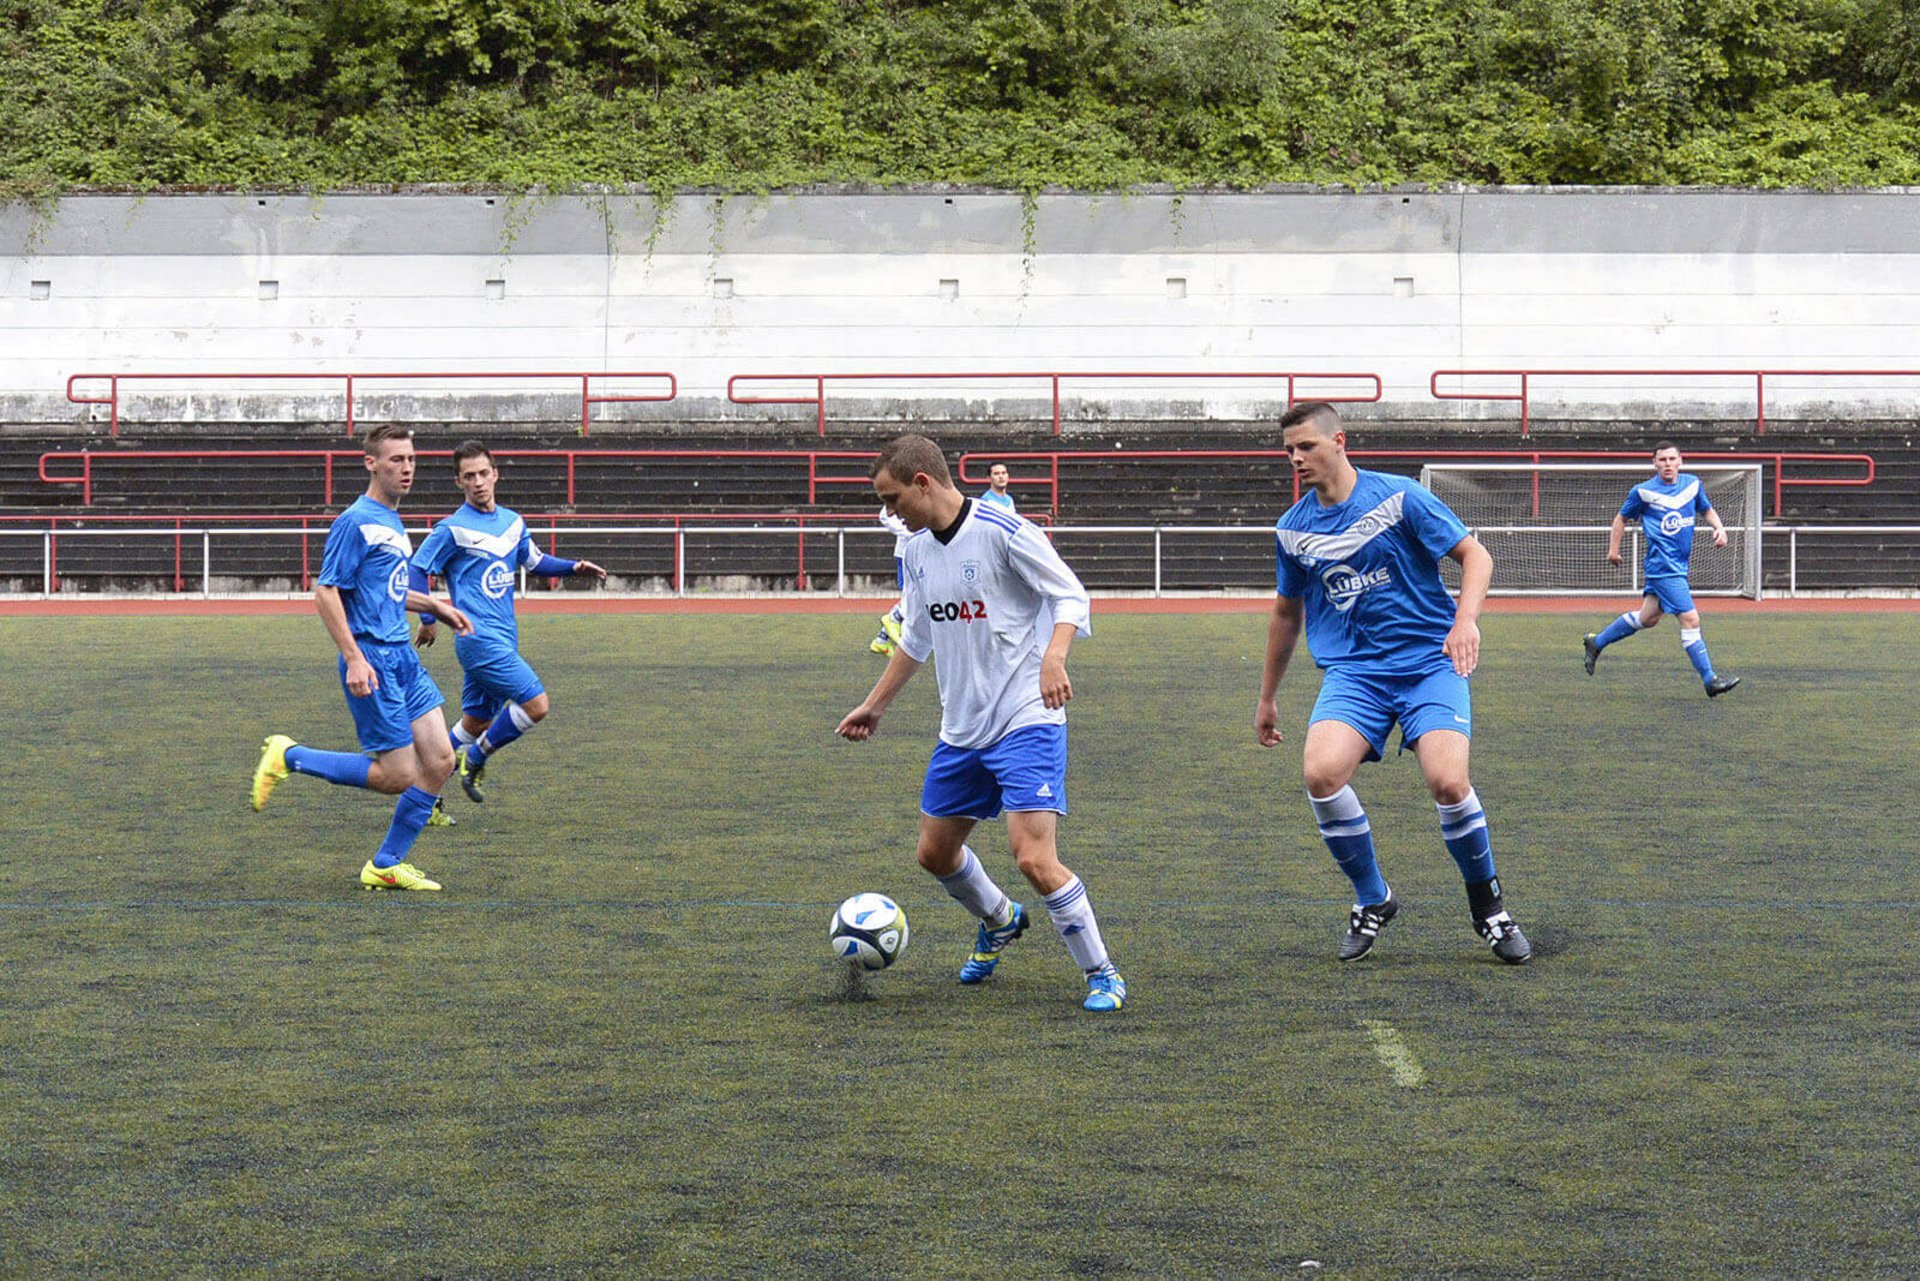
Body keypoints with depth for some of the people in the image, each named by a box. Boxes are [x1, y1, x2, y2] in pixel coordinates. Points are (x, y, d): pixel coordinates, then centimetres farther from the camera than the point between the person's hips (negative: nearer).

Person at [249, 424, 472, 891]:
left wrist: (435, 606, 22)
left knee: (440, 761, 2)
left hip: (403, 658, 9)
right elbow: (326, 592, -15)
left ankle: (386, 866, 12)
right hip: (373, 662, -9)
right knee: (399, 775, -7)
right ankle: (289, 757, 7)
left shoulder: (393, 523, 16)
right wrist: (353, 658, -21)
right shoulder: (356, 521, -12)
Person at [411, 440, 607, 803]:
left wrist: (575, 567, 13)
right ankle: (474, 760, 1)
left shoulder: (512, 521, 13)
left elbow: (535, 561, 27)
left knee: (477, 723, 11)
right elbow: (417, 571, 0)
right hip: (479, 638, -8)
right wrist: (429, 619, 2)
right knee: (537, 704, -16)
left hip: (504, 639, 8)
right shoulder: (453, 529, -8)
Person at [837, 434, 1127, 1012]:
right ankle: (999, 921, 44)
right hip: (960, 730, 8)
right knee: (936, 852, 15)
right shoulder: (918, 549, 9)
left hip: (1026, 721, -8)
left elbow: (1071, 595, -12)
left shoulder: (1004, 532, -14)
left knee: (1035, 858, -18)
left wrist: (1054, 656, -30)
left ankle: (1102, 974, -2)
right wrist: (876, 705, 26)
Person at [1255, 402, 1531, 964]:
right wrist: (1267, 698, 28)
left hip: (1428, 660, -3)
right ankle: (1372, 899, -1)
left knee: (1448, 782, -24)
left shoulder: (1399, 497, -4)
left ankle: (1487, 903, 5)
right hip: (1352, 671, 3)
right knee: (1322, 772, -25)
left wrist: (1466, 620, -18)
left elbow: (1474, 554, 0)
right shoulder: (1292, 528, 9)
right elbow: (1287, 611, 23)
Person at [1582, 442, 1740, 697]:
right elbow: (1622, 518, 8)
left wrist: (1719, 528, 2)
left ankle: (1596, 642, 36)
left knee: (1647, 618, 18)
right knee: (1690, 619, -12)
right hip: (1663, 567, -7)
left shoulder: (1693, 484, 6)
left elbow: (1707, 510, 21)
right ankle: (1710, 680, -8)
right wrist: (1613, 549, 7)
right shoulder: (1643, 492, -6)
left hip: (1680, 566, 7)